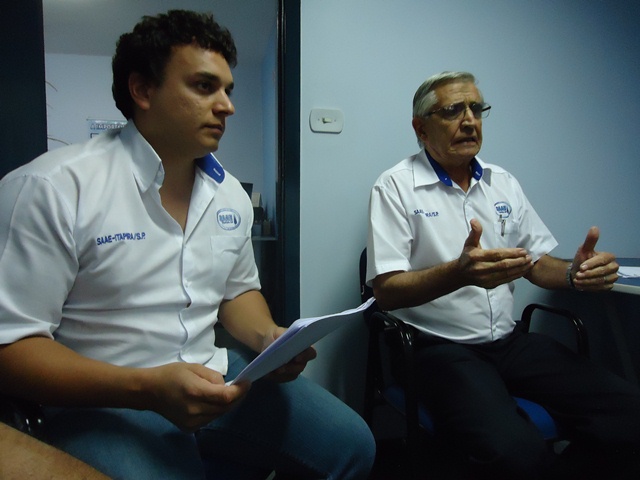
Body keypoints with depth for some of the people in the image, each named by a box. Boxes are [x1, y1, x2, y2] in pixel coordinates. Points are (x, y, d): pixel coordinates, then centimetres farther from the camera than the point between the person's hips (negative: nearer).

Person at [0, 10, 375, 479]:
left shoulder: (230, 192, 6)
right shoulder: (52, 188, -14)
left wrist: (268, 337, -6)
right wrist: (146, 387, -26)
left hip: (214, 376, 6)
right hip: (102, 405, -5)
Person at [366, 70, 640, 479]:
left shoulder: (504, 183, 12)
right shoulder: (396, 186, -6)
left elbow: (539, 265, 15)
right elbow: (386, 291, -13)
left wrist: (575, 273, -8)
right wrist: (460, 272, -31)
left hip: (510, 340, 6)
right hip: (442, 348, -5)